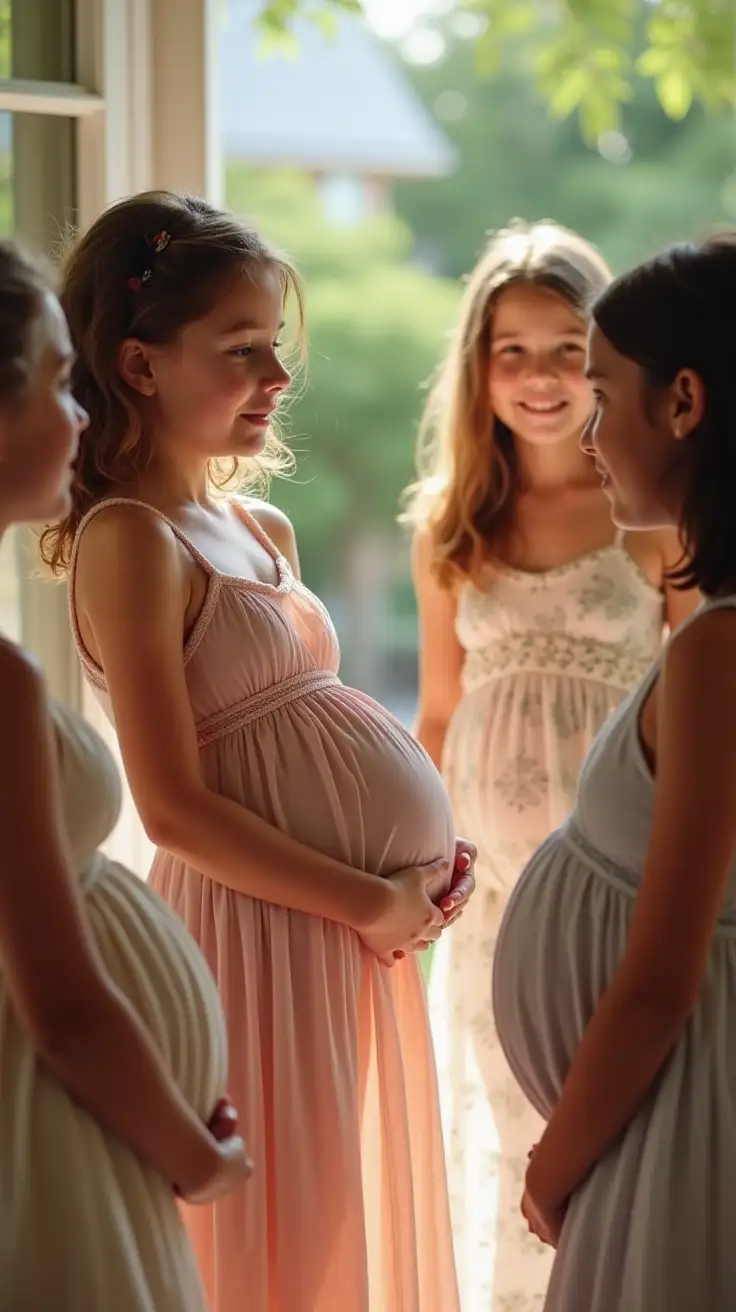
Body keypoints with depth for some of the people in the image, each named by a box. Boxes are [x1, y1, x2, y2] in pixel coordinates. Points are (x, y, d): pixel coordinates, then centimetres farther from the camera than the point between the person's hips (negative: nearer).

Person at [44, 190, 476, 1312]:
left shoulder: (264, 532, 11)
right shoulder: (130, 540, -15)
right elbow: (177, 809, -19)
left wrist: (424, 867, 2)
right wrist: (371, 902, -16)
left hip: (363, 922, 8)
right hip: (267, 924, -8)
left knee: (359, 1213, 18)